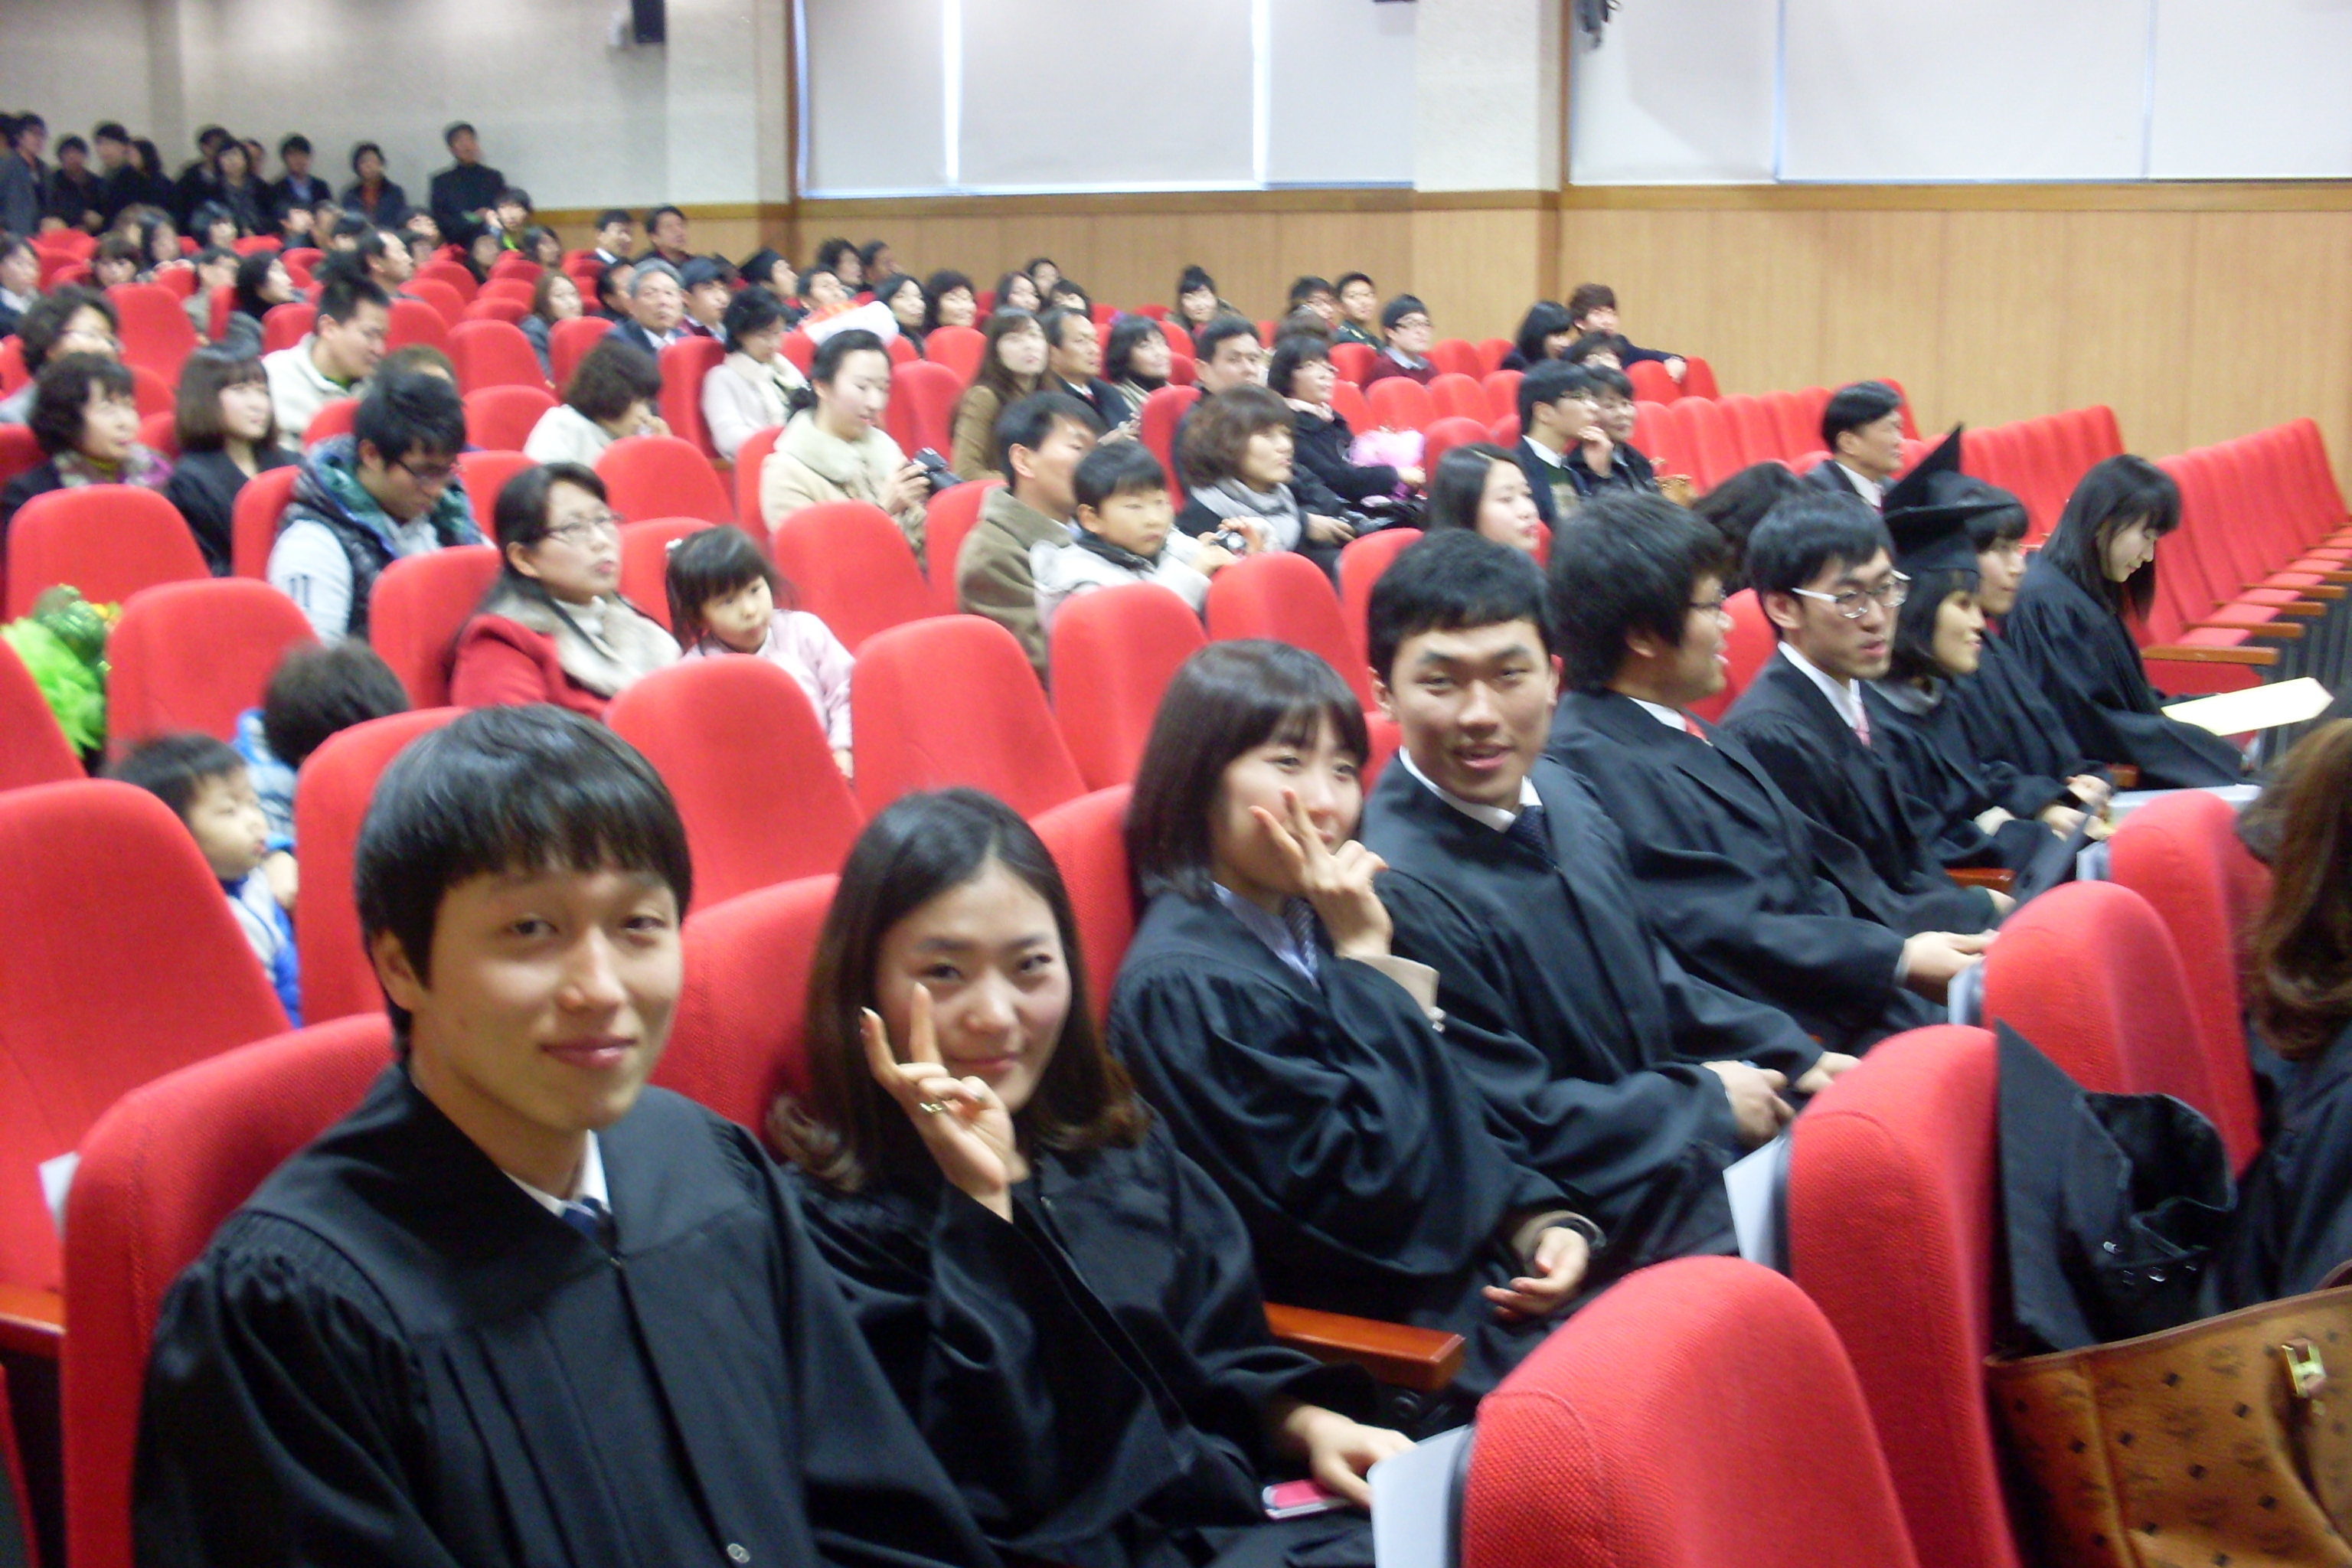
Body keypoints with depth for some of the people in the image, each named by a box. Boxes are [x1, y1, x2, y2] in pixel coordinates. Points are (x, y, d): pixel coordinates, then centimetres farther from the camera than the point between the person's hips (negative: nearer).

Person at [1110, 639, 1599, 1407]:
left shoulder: (1313, 928, 11)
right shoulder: (1184, 983, -17)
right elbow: (1365, 1187, -20)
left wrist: (1544, 1221, 0)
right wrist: (1363, 960, -16)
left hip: (1479, 1284, 8)